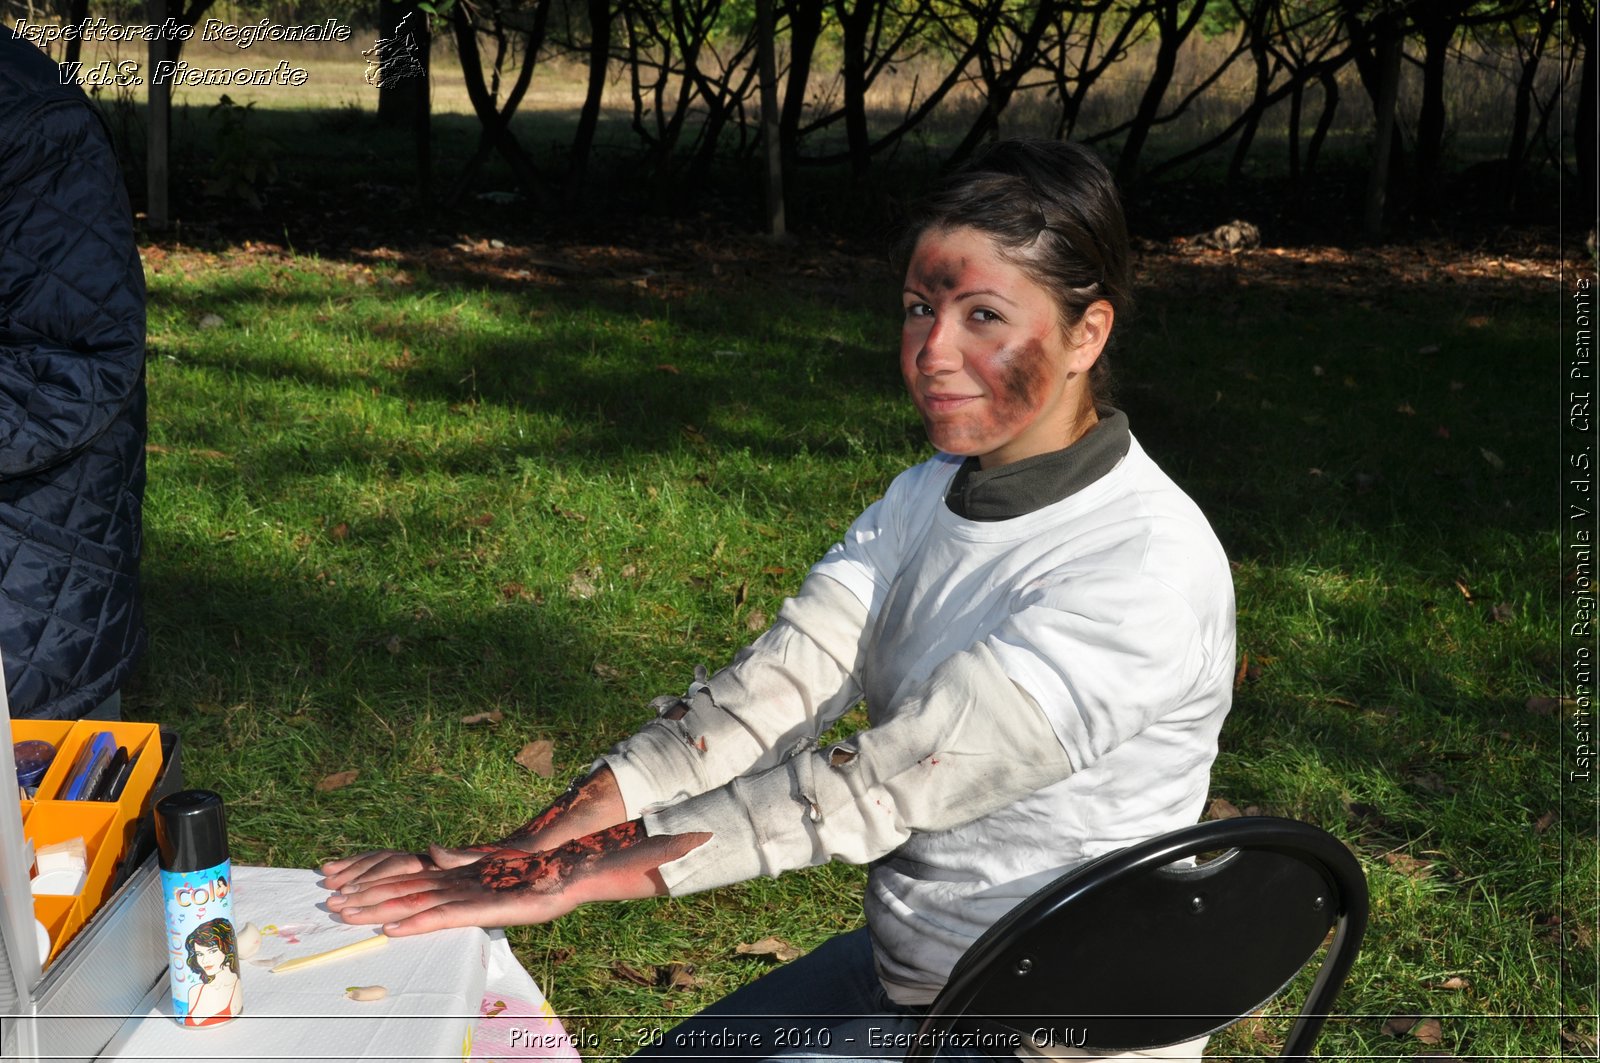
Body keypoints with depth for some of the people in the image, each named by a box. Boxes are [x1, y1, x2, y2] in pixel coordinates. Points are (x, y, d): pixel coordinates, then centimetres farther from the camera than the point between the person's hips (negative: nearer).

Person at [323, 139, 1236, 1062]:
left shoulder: (1148, 570, -25)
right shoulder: (926, 499, 0)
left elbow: (878, 787, -29)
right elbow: (769, 692, -11)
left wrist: (570, 878, -30)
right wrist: (523, 851, -23)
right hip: (900, 972, 6)